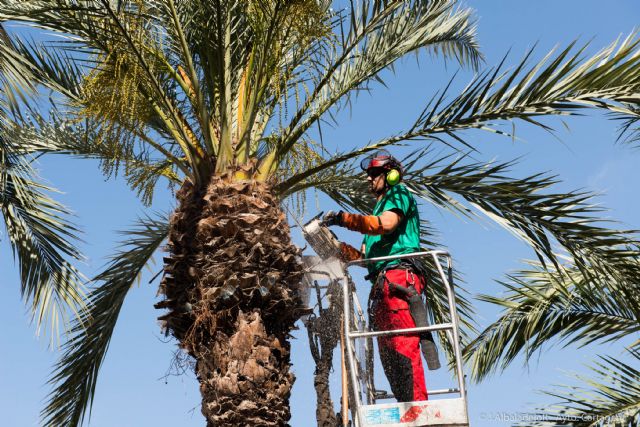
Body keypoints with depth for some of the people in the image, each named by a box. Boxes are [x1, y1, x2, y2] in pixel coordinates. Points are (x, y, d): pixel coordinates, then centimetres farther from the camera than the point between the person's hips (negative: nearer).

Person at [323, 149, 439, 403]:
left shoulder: (398, 194, 8)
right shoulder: (378, 209, 33)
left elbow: (386, 224, -16)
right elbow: (366, 257, 23)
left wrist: (344, 218, -19)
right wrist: (338, 248, 8)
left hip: (399, 277, -9)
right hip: (381, 283, 9)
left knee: (403, 344, -18)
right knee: (387, 353, 3)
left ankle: (418, 401, -21)